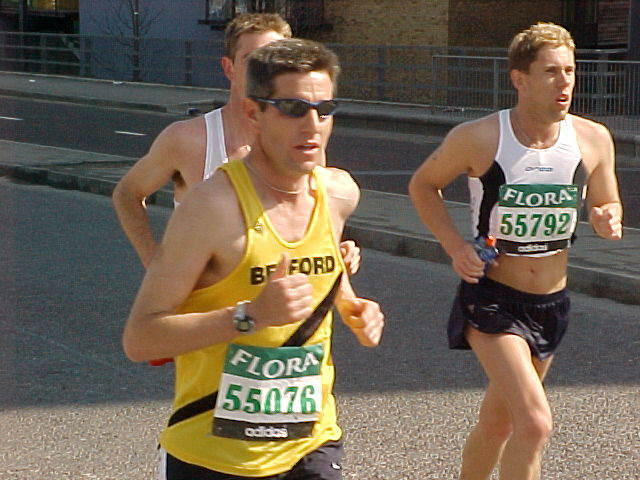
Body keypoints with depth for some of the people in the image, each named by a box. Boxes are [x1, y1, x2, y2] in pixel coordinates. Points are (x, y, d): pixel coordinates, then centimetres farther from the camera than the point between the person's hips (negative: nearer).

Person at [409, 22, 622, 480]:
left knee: (498, 423, 20)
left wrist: (608, 220, -14)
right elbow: (423, 185, 2)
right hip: (491, 299, -5)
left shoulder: (593, 140, -6)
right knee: (535, 424, -22)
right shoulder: (478, 138, -15)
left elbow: (607, 205, 11)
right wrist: (455, 246, -12)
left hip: (551, 304, 5)